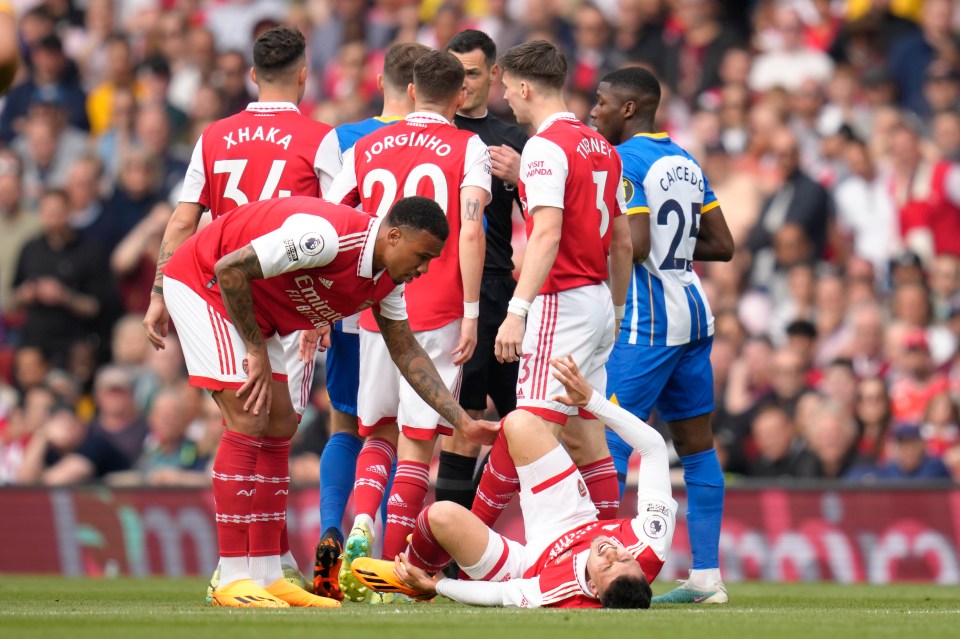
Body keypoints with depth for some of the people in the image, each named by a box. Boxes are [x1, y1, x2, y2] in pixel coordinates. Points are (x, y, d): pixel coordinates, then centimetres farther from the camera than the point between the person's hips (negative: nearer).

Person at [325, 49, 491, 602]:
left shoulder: (366, 149, 12)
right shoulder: (467, 148, 1)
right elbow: (470, 231, -11)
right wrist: (470, 313, -9)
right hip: (437, 316, -3)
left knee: (379, 433, 18)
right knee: (417, 446, 1)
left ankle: (362, 525, -7)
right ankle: (392, 571, -4)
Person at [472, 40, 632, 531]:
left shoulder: (545, 146, -12)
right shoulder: (601, 148, 15)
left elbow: (547, 235, -22)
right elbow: (622, 241, 18)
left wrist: (517, 310, -26)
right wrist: (615, 311, 26)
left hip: (561, 302, -9)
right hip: (598, 302, 9)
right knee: (584, 436, 9)